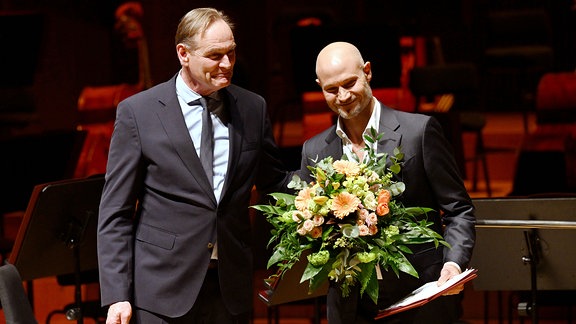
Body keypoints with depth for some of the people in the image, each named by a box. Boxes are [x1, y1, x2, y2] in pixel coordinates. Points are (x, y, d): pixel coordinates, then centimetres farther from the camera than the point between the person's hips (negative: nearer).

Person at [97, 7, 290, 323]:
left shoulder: (253, 108, 7)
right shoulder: (137, 111, -3)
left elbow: (274, 183, 18)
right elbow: (115, 212, -3)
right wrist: (116, 295, -10)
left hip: (230, 287, 3)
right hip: (162, 292, -3)